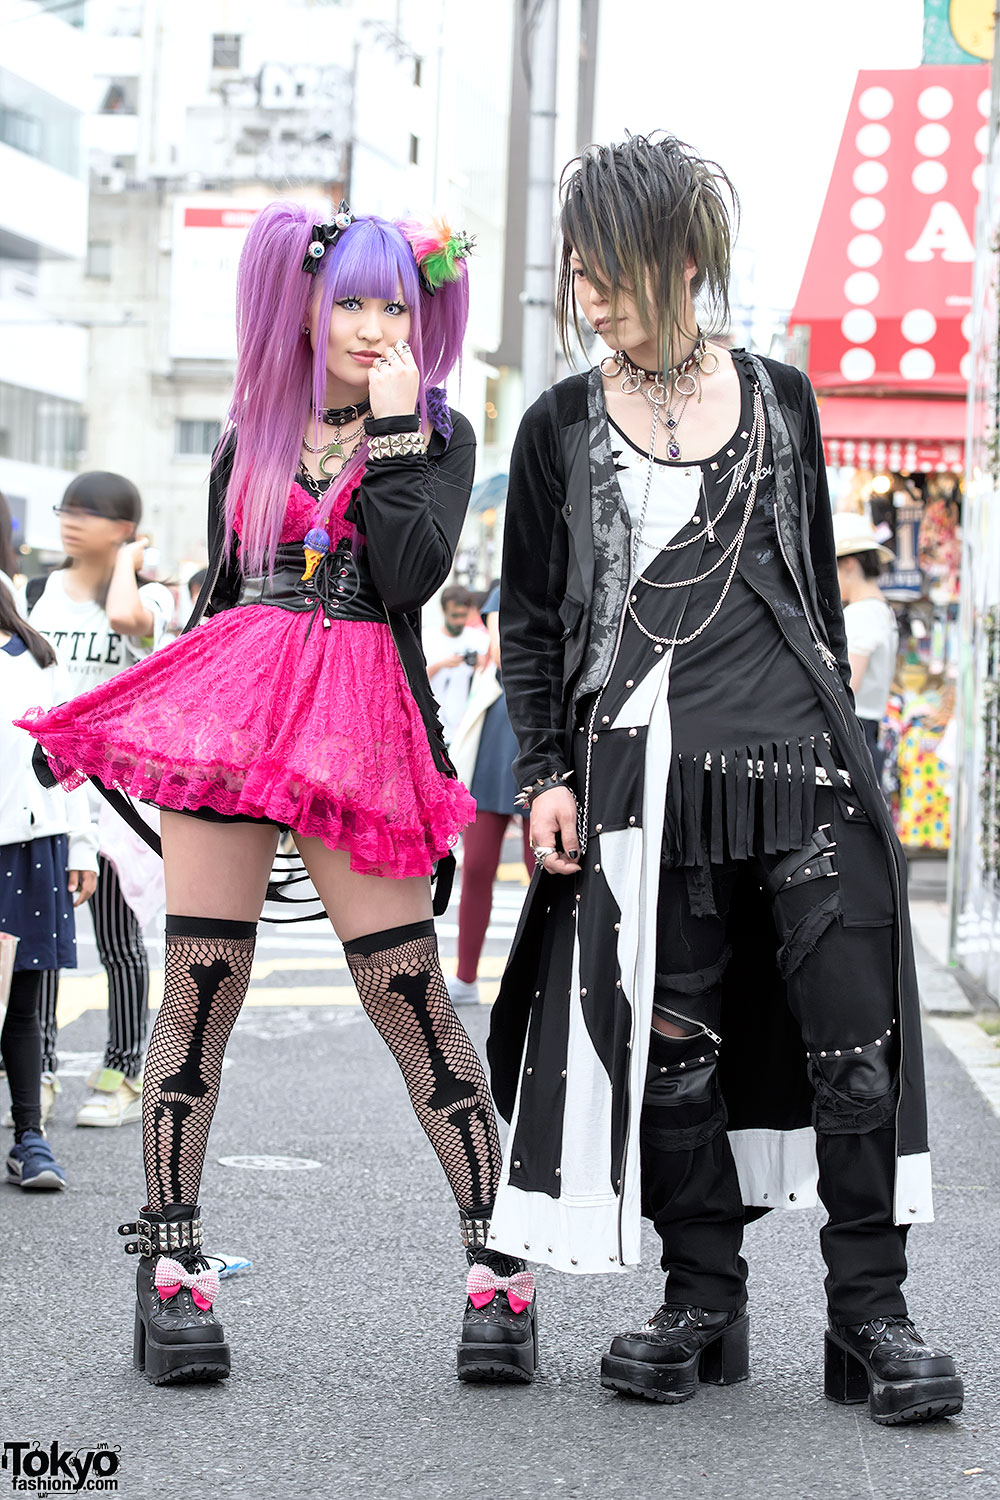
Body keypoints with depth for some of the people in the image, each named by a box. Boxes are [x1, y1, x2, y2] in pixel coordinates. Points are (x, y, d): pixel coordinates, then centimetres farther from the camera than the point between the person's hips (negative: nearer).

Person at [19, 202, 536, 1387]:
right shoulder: (251, 439, 17)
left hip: (360, 722, -3)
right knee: (199, 987, -1)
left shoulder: (438, 433, 8)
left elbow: (412, 575, -9)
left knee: (409, 997, -8)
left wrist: (390, 428, -7)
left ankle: (498, 1266, -2)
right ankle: (170, 1267, 5)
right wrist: (170, 730, 21)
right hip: (228, 707, 3)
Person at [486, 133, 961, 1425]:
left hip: (801, 762, 1)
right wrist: (546, 775, 0)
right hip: (643, 772, 0)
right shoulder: (563, 428, 9)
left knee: (857, 1036, -6)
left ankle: (868, 1317, 2)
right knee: (672, 1044, 1)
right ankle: (703, 1303, 14)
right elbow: (531, 623, 10)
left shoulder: (778, 398, 12)